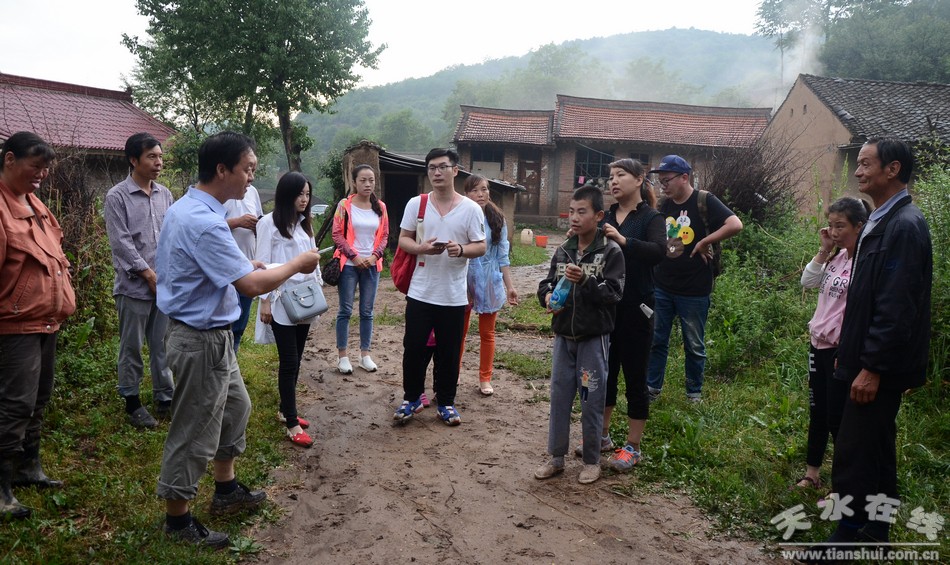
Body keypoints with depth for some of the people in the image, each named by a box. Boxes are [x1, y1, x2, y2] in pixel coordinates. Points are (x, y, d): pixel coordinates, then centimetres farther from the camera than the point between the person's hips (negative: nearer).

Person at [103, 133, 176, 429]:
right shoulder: (117, 197, -7)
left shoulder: (165, 194, 9)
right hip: (135, 287, -4)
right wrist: (151, 275, -12)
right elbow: (121, 243, -11)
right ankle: (132, 402, 20)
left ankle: (165, 398, 23)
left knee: (163, 345, 12)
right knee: (132, 348, 7)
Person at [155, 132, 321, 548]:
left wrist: (242, 265, 8)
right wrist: (297, 264, -14)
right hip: (202, 340, -11)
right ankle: (178, 520, 23)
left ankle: (226, 491, 41)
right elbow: (253, 285, -28)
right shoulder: (204, 222, -27)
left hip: (210, 334, 11)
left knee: (235, 407, 24)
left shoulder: (187, 208, 6)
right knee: (194, 432, 5)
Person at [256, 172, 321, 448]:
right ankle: (292, 424, 1)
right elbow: (262, 263, -9)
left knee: (296, 359, 12)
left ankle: (285, 410, 27)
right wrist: (264, 301, -11)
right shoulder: (269, 223, -8)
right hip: (281, 302, -7)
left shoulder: (305, 224, 13)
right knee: (288, 361, -5)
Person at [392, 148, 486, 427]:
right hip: (420, 292, 1)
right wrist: (421, 248, -18)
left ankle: (446, 401, 25)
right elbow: (403, 239, 4)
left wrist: (461, 250, -22)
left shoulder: (471, 209, -3)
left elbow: (481, 247, -1)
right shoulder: (416, 204, 0)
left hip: (454, 296, -1)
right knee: (413, 347, 7)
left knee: (449, 352, 9)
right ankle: (412, 398, 26)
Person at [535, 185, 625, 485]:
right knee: (559, 397, 11)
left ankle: (592, 460, 22)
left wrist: (585, 281, -29)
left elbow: (614, 292, -15)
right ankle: (556, 457, 25)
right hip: (564, 336, 5)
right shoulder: (563, 250, 6)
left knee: (591, 400, 5)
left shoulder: (611, 251, -9)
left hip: (594, 338, -5)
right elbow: (546, 284, 10)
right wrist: (547, 296, -12)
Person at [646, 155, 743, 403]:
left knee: (694, 346, 10)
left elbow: (735, 225, -21)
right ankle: (652, 388, 26)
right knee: (656, 340, 11)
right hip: (660, 288, 5)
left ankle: (694, 394, 26)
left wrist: (703, 243, -18)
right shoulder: (663, 205, 6)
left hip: (694, 291, -4)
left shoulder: (704, 201, -10)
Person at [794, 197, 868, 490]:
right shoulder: (836, 256, 8)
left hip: (841, 350, -8)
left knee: (837, 420, 0)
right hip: (819, 344, 8)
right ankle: (811, 474, 31)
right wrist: (824, 250, -1)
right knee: (817, 413, 18)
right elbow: (807, 282, 6)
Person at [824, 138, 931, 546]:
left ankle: (850, 535, 9)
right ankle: (872, 531, 34)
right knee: (872, 451, 20)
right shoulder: (880, 221, 11)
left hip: (881, 367, -10)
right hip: (869, 360, 10)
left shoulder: (905, 226, -18)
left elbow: (897, 307, -23)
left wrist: (872, 368, -21)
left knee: (855, 454, -4)